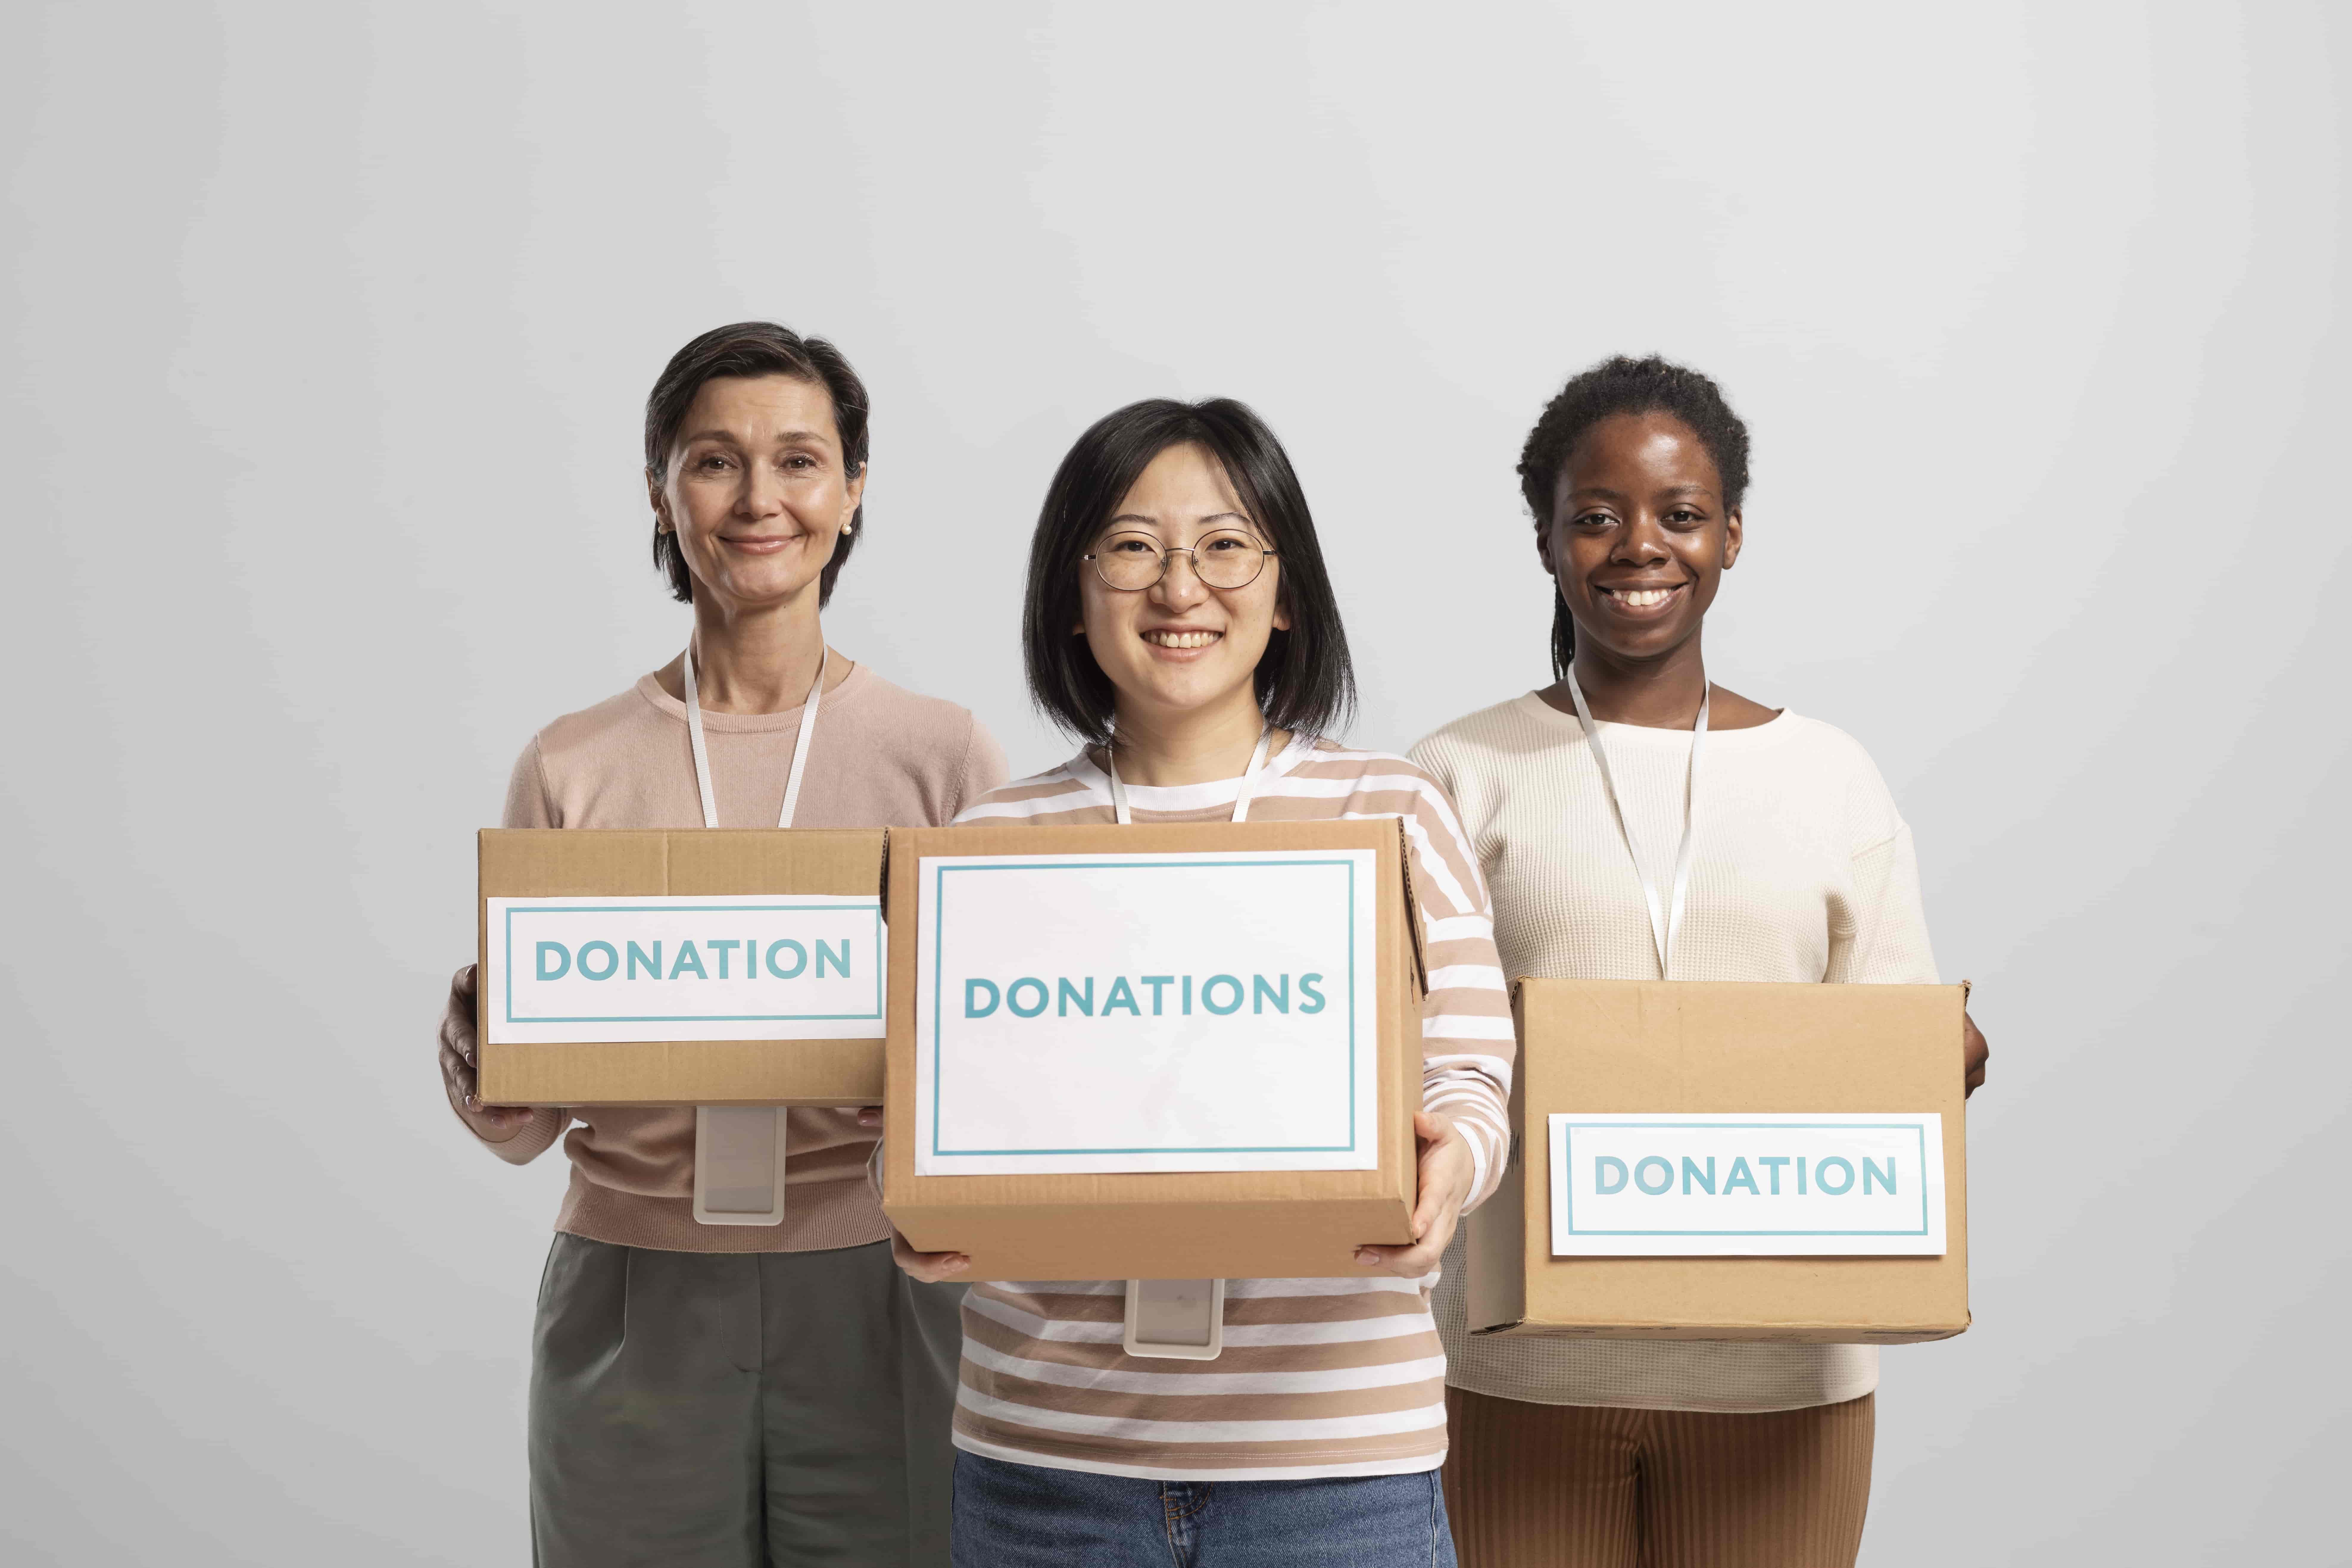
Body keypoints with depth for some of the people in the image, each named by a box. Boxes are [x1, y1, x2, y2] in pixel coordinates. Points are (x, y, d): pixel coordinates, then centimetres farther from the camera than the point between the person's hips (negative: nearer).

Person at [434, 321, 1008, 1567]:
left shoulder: (944, 755, 0)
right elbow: (517, 1126, 6)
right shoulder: (574, 768, 2)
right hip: (636, 1308, 1)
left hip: (877, 1291, 0)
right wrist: (485, 1028, -15)